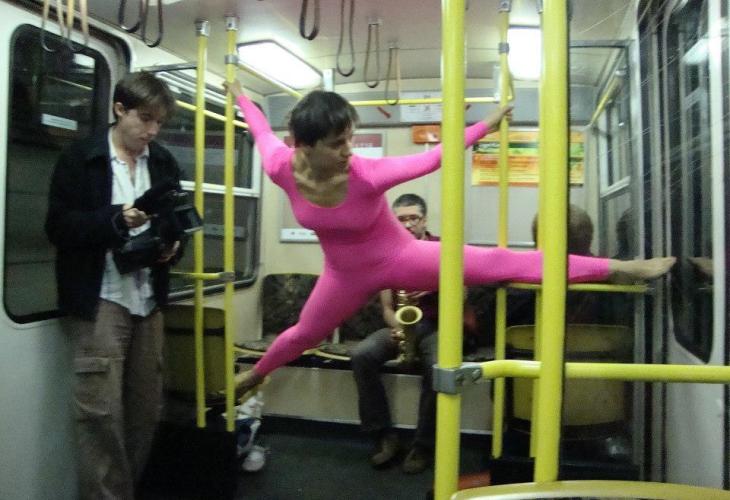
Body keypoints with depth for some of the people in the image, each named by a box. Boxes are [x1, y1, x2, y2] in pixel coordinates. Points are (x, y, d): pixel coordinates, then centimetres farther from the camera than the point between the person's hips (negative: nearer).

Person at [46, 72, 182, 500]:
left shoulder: (164, 162, 11)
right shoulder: (80, 159, -2)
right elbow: (59, 227, -8)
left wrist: (172, 244, -3)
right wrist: (116, 219, -22)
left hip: (149, 299, 5)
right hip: (101, 299, -4)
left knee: (147, 408, 9)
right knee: (101, 410, -5)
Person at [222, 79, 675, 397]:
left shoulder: (367, 174, -32)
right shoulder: (282, 168, -21)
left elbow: (432, 158, -21)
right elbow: (263, 131, 1)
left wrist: (484, 127, -17)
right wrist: (239, 95, 18)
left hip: (400, 259, -3)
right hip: (346, 275, 3)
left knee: (501, 264, -11)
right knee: (305, 334, 24)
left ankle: (620, 267, -8)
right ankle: (254, 374, 57)